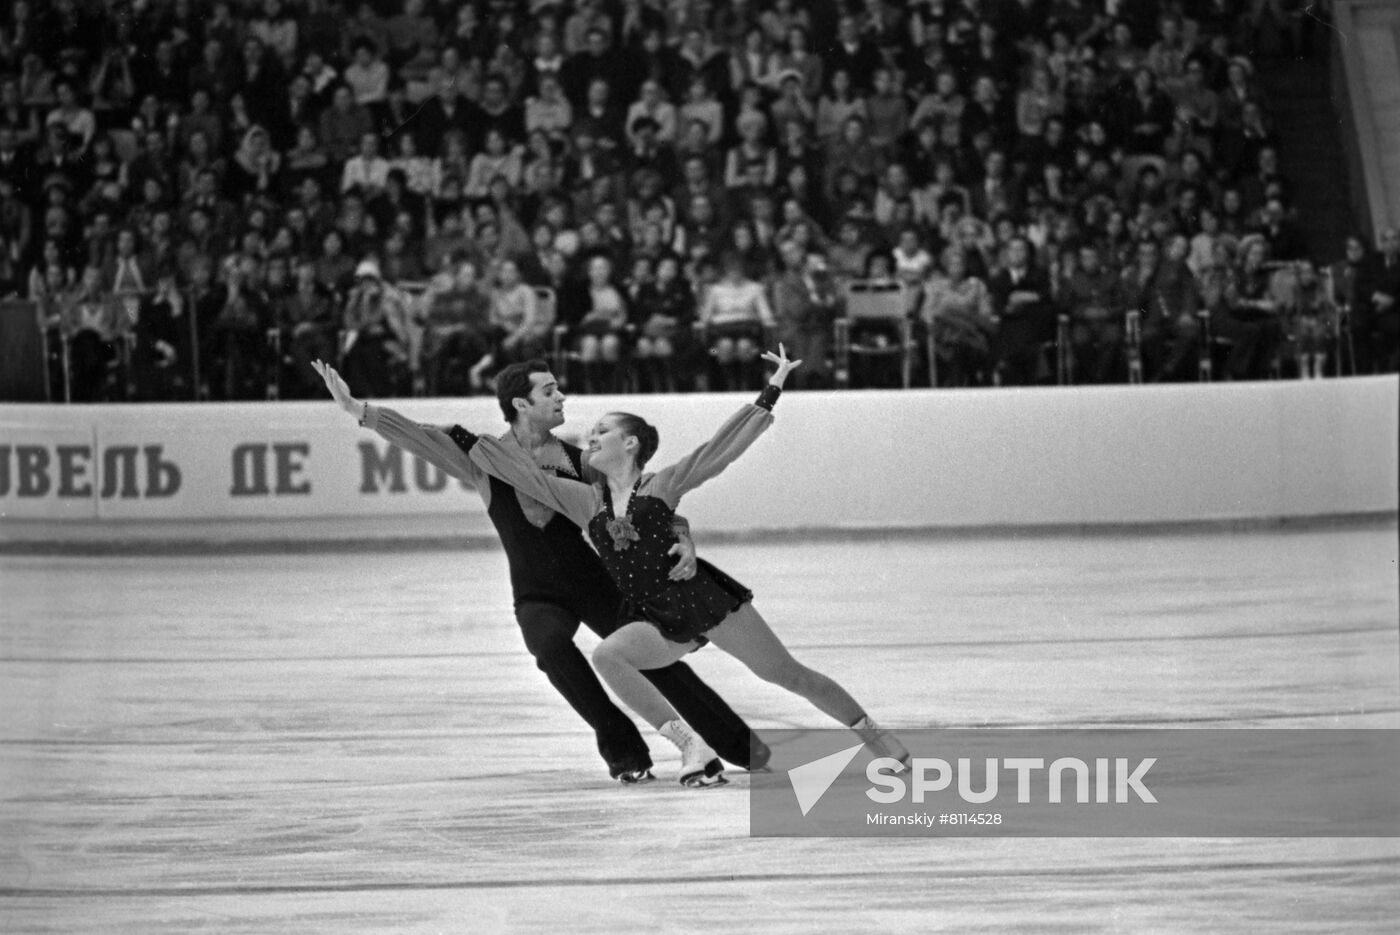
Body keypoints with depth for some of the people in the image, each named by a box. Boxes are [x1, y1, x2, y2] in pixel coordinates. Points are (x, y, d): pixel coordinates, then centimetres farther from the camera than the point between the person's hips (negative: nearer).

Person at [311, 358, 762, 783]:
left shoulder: (578, 461, -3)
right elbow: (418, 437, -17)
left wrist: (684, 540, -20)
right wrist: (357, 409, -30)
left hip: (595, 585, 2)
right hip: (538, 599, -2)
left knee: (659, 662, -5)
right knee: (553, 647, -33)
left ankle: (739, 745, 12)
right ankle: (622, 748, -19)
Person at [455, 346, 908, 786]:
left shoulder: (661, 486, 2)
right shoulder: (587, 501, 11)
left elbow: (721, 449, -1)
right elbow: (528, 476, 11)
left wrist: (771, 392, -5)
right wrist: (468, 438, 7)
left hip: (705, 600, -3)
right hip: (658, 622, 3)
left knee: (787, 674, 0)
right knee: (607, 656, -27)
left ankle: (874, 737, 17)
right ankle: (691, 747, -30)